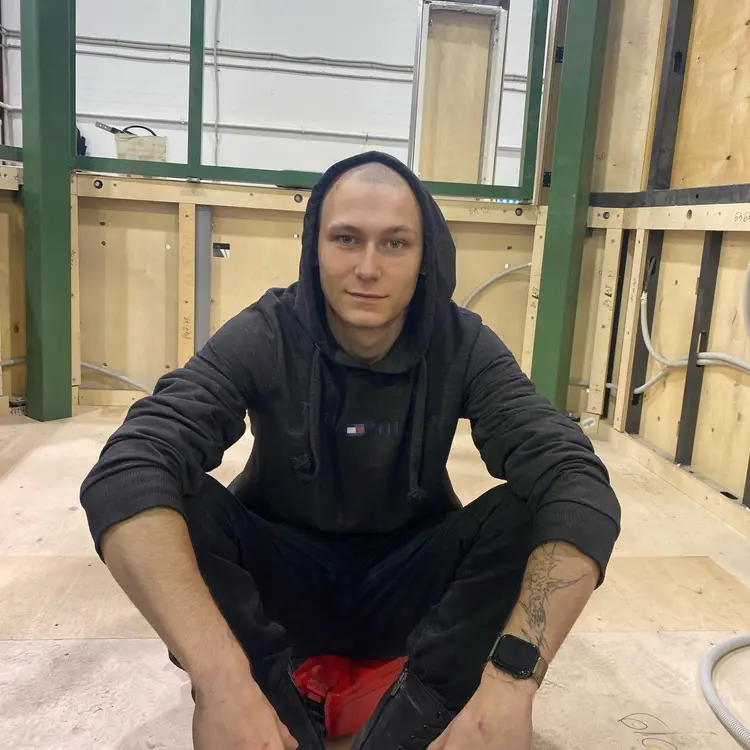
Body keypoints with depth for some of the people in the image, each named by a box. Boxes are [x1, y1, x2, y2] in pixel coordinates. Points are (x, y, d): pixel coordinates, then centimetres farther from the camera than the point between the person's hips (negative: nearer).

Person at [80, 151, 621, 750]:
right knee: (180, 502, -28)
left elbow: (579, 486, -27)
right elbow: (127, 475, -32)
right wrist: (222, 680, -46)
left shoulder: (462, 346, -15)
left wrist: (513, 677, -42)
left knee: (533, 509, -25)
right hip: (283, 578, 0)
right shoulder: (263, 337, -18)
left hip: (410, 583, 1)